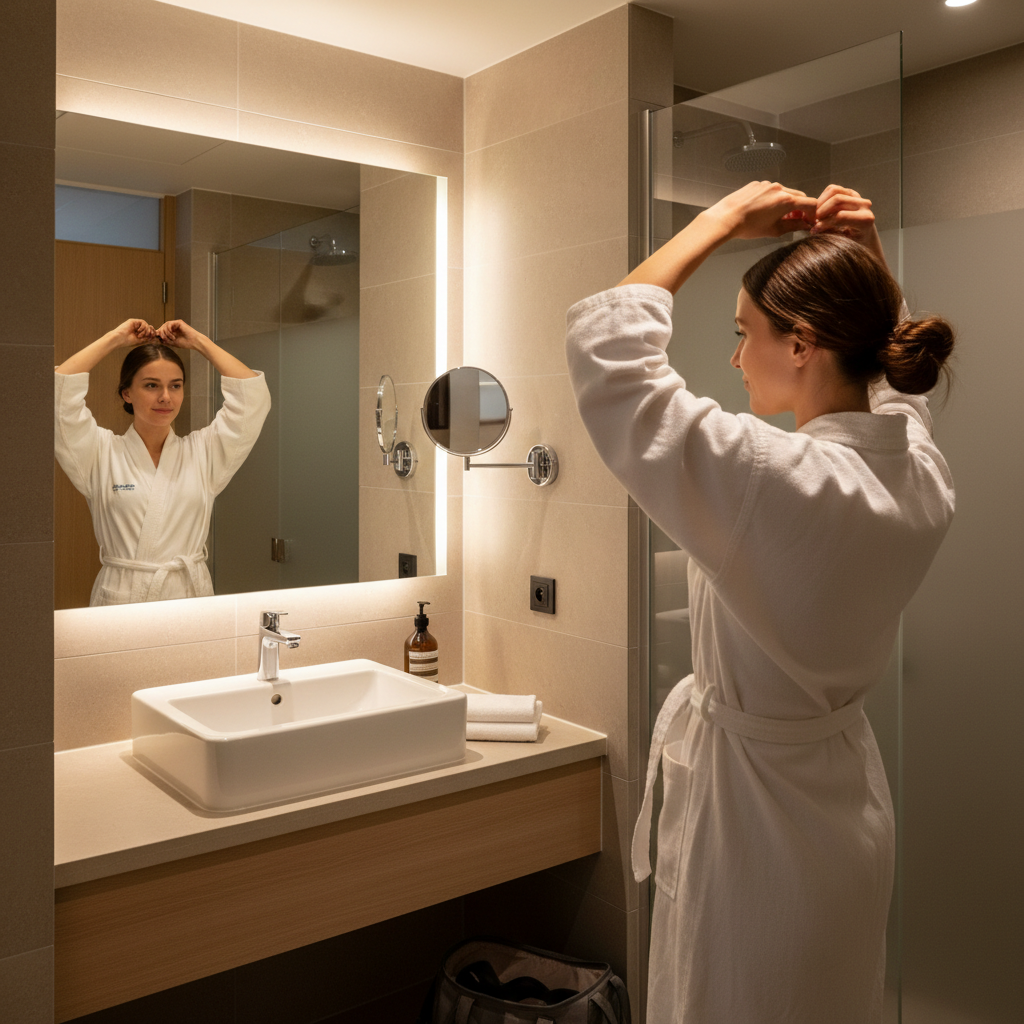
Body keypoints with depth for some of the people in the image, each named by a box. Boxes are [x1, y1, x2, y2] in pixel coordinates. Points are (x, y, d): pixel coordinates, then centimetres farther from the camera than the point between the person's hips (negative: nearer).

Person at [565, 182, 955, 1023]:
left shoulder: (780, 485, -31)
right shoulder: (922, 478, -9)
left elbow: (603, 346, -25)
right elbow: (889, 370, 16)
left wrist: (720, 221, -16)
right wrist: (868, 261, 2)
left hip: (758, 816, -7)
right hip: (851, 803, 8)